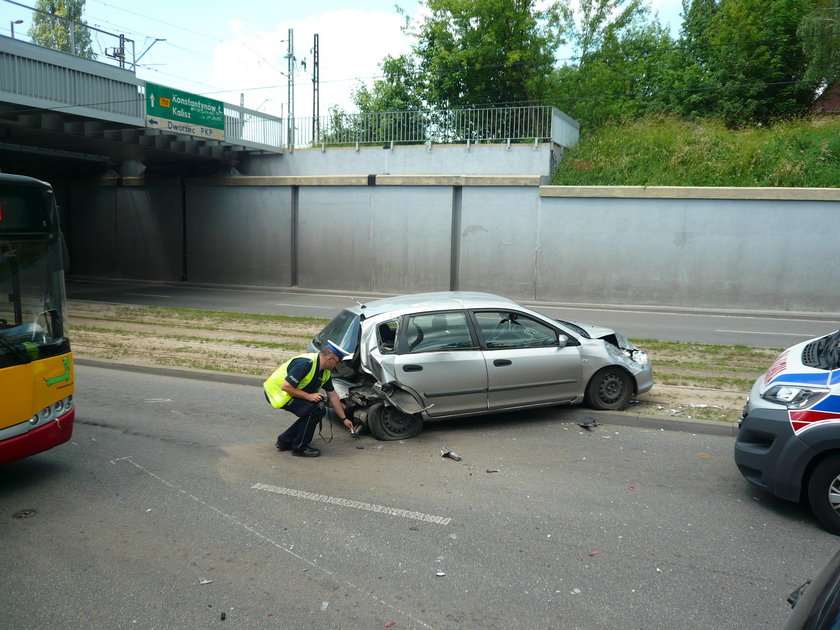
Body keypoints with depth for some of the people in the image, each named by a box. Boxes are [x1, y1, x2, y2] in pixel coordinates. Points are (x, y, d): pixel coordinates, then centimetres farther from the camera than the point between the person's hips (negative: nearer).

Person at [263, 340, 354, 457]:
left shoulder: (325, 372, 2)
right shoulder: (306, 363, -28)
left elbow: (333, 396, 11)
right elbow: (285, 386, -29)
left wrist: (344, 419, 14)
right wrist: (309, 396, -24)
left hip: (290, 392, 10)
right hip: (277, 391, -10)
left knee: (319, 410, 7)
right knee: (316, 408, -21)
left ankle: (285, 441, 16)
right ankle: (299, 447, -7)